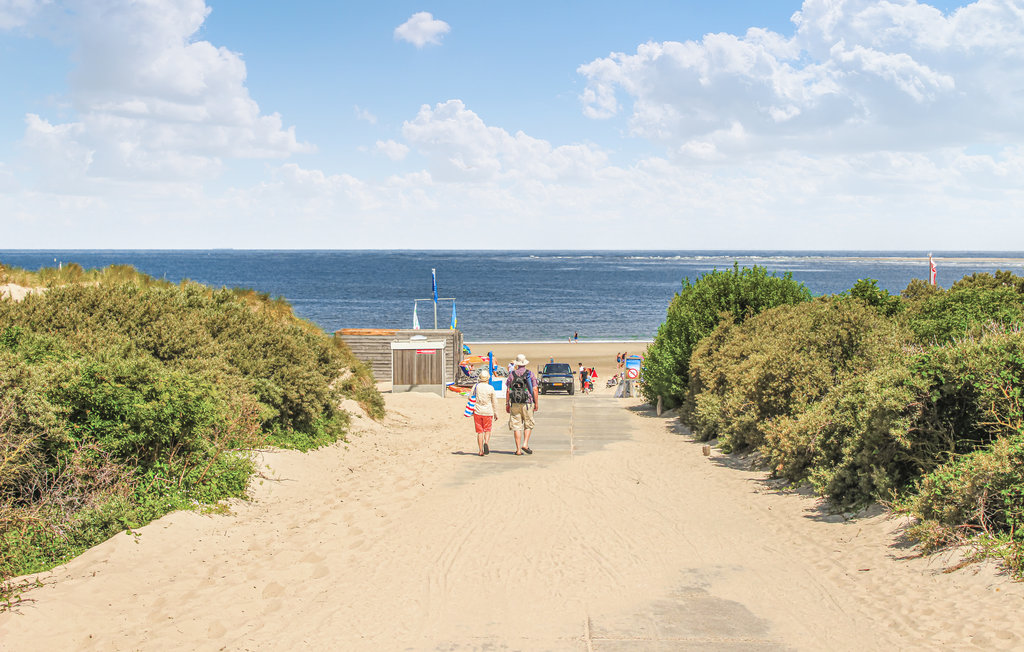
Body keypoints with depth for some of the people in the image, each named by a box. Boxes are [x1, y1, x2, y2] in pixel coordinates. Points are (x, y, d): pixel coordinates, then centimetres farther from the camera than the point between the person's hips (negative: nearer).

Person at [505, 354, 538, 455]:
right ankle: (525, 444, -2)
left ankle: (518, 449, 2)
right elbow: (534, 390, -4)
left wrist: (507, 404, 10)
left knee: (516, 426, 3)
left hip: (515, 404, 1)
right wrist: (536, 403, 4)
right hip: (527, 403, -1)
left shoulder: (512, 374, 4)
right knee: (528, 425, 12)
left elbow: (508, 390, 3)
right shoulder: (530, 374, -1)